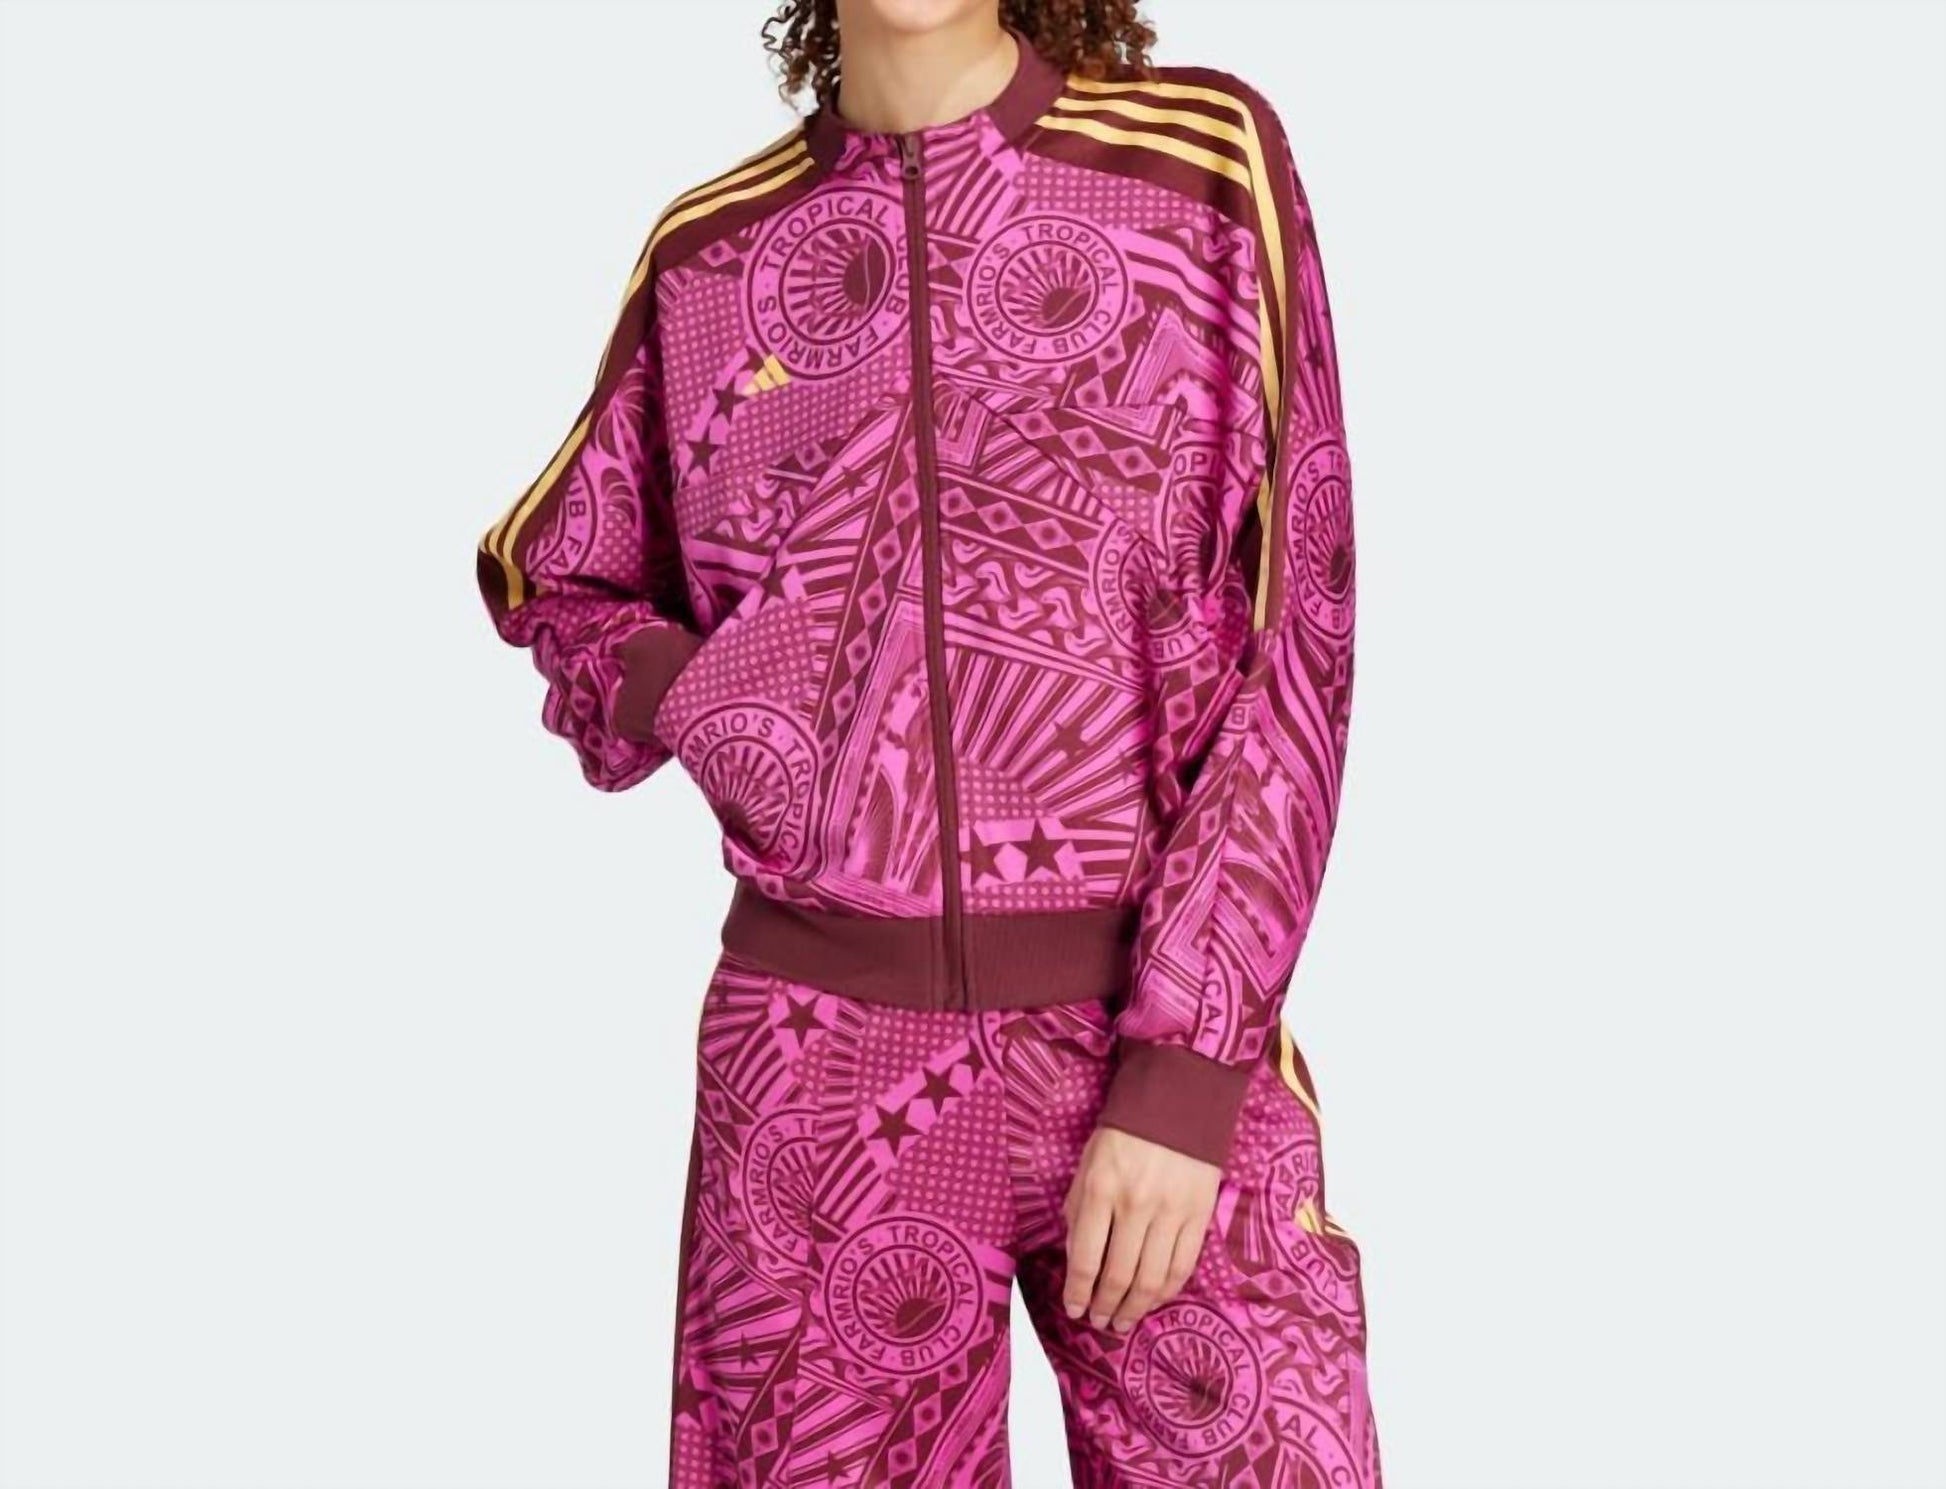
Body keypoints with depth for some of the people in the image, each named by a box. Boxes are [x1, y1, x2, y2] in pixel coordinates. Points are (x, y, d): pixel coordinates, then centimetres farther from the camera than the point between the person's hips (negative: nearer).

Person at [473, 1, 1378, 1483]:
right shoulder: (711, 247, 6)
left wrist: (1185, 1068, -13)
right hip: (819, 1056, 2)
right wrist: (691, 699, -3)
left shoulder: (1206, 156, -2)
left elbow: (1300, 635, -5)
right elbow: (549, 577, 20)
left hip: (1170, 1033, -2)